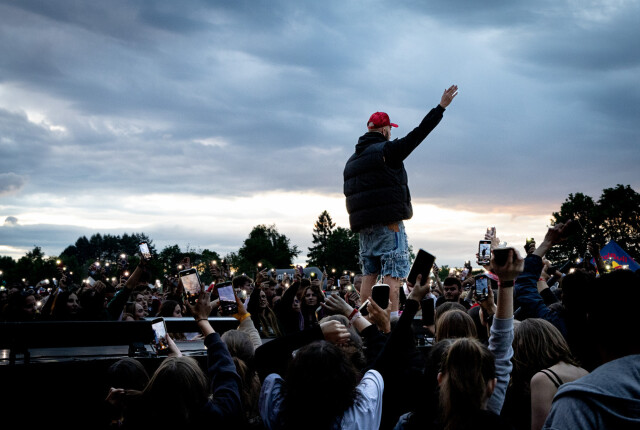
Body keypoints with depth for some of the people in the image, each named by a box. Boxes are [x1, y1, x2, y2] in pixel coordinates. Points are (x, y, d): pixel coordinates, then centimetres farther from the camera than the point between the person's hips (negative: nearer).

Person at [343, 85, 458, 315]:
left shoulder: (352, 160, 19)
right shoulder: (386, 149, -5)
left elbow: (349, 193, 19)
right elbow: (417, 135, -8)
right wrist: (441, 106, -2)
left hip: (363, 226, 8)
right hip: (388, 223, -8)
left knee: (369, 274, 9)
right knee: (392, 274, -8)